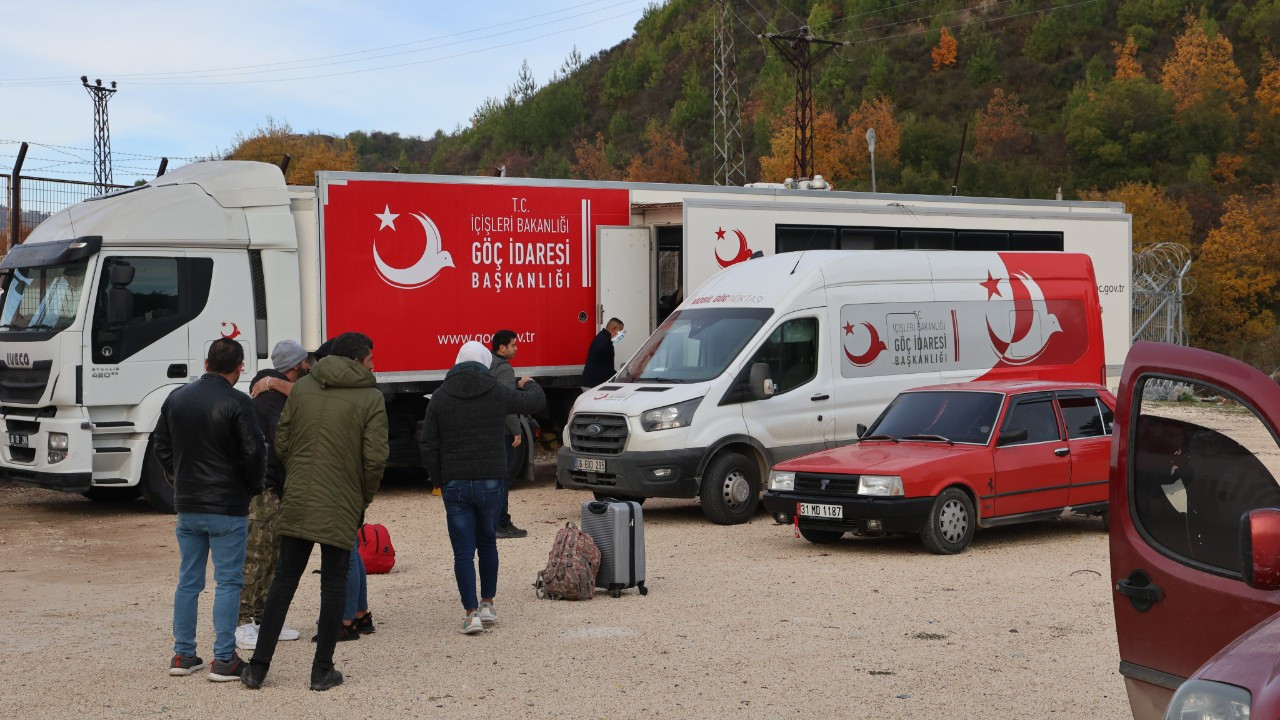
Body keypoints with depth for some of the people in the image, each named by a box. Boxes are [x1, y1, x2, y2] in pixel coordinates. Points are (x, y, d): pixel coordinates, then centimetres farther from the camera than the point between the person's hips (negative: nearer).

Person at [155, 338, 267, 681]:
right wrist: (252, 487, 2)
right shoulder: (236, 403, -14)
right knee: (228, 582, 0)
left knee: (188, 580, 14)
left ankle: (182, 654, 17)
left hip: (187, 506, 6)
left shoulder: (176, 398, 7)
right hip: (228, 508, -6)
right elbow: (255, 452, -15)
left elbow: (162, 447, 14)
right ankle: (224, 660, 0)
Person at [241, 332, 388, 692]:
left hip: (296, 503, 4)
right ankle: (322, 670, 9)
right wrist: (364, 499, 6)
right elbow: (375, 458, -9)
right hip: (342, 507, -4)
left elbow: (281, 443, 7)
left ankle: (258, 667, 12)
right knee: (334, 584, 7)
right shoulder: (370, 398, -4)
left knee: (284, 580, 11)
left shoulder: (302, 387, 8)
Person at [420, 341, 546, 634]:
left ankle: (471, 613, -6)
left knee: (463, 550, 0)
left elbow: (429, 447, -2)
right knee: (487, 543, 19)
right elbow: (537, 401, 14)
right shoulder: (498, 392, -2)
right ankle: (488, 604, 23)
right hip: (490, 481, 1)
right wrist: (529, 385, 36)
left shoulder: (440, 397, -1)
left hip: (454, 484, -1)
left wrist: (440, 478, 9)